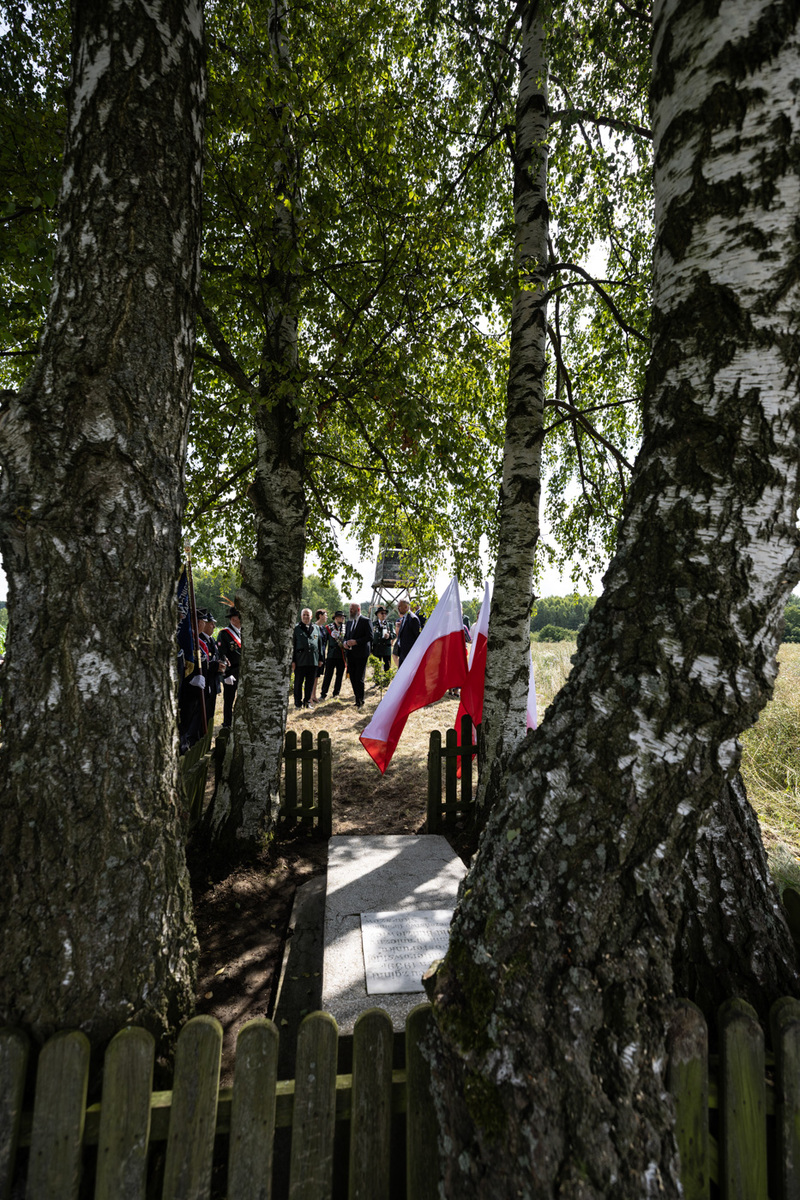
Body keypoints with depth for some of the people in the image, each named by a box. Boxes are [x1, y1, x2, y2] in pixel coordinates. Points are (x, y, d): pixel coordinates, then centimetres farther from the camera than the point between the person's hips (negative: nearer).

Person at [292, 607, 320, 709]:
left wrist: (320, 659, 12)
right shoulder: (296, 628, 3)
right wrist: (292, 660, -5)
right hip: (300, 661, -3)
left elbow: (319, 644, 16)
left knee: (310, 683, 8)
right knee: (298, 683, 4)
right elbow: (292, 645, 1)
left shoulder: (316, 628, 14)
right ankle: (298, 702, 15)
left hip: (313, 661, 3)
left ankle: (307, 701, 20)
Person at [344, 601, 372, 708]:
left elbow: (370, 636, -12)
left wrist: (356, 642, -19)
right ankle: (357, 700, 18)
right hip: (350, 654, 7)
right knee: (353, 678, 8)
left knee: (359, 679, -6)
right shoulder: (349, 622, 17)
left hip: (361, 654, -7)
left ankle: (360, 702, 4)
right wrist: (345, 642, 0)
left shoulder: (365, 621, -5)